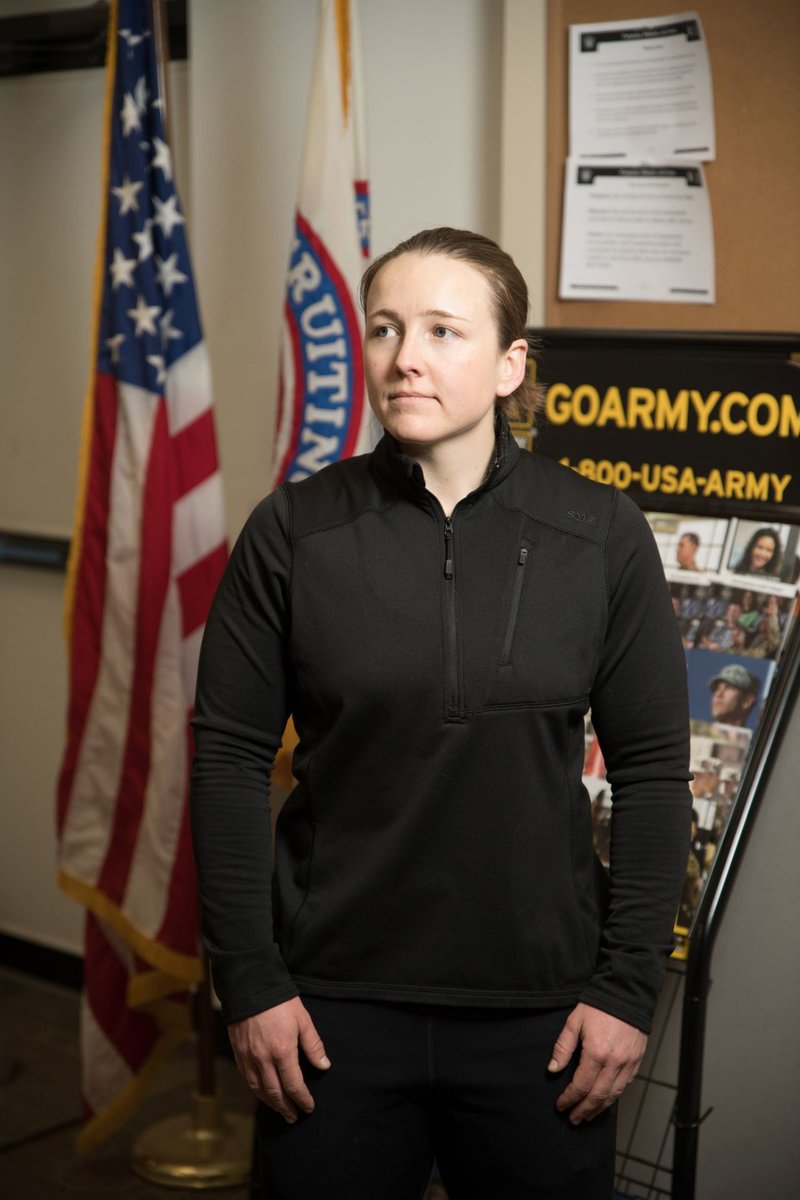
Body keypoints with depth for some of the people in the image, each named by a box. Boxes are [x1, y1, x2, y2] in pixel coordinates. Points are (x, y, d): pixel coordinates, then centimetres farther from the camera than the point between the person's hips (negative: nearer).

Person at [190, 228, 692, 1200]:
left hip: (537, 1008, 0)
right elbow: (229, 760, -3)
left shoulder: (601, 536, -5)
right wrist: (250, 982, -5)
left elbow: (651, 771, -1)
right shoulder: (293, 531, -6)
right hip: (335, 1001, 0)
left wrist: (628, 985, -4)